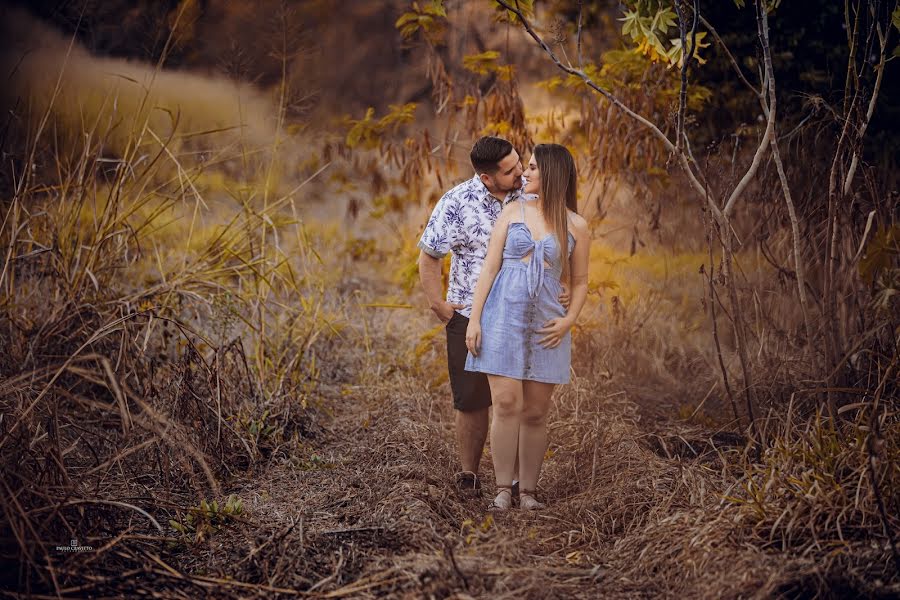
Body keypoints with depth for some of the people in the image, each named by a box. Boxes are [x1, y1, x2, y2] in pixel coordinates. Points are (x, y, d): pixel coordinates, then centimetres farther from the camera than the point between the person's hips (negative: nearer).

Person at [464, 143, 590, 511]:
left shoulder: (576, 226, 4)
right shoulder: (513, 212, 7)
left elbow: (580, 282, 11)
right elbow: (489, 268, 4)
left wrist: (569, 320, -6)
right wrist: (474, 319, -3)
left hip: (545, 327, 0)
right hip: (504, 318, 0)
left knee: (535, 413, 3)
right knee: (507, 404, -9)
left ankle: (528, 491, 10)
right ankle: (503, 489, -3)